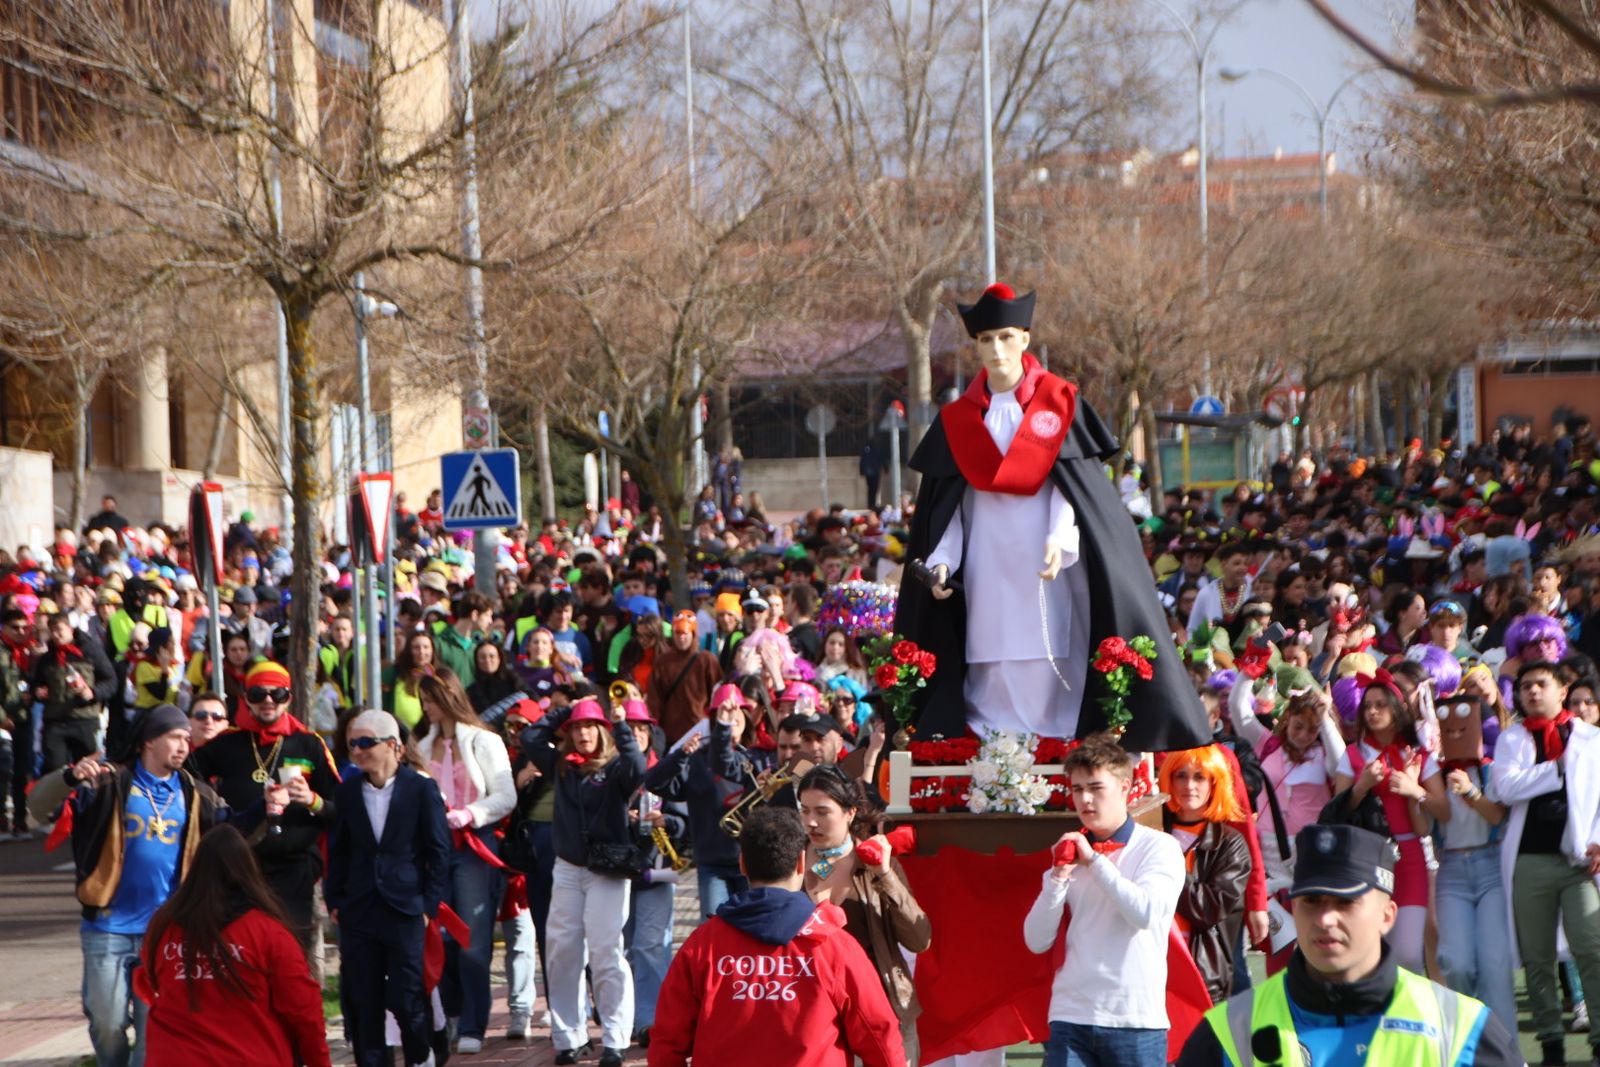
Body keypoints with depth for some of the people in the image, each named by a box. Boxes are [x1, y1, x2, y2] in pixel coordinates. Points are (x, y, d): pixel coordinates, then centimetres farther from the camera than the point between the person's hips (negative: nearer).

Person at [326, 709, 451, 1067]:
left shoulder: (421, 789, -2)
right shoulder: (348, 791, 8)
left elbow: (439, 850, -1)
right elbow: (337, 851, 13)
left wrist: (429, 903, -6)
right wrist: (334, 900, 5)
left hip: (405, 910, -3)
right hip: (358, 913, 3)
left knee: (406, 998, -5)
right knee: (362, 1002, 3)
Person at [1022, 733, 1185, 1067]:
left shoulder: (1159, 848, 0)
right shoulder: (1069, 854, 13)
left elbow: (1146, 911, -18)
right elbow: (1037, 941, 7)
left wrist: (1094, 860, -9)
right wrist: (1059, 876, -6)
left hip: (1136, 1021, -3)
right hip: (1071, 1018, 3)